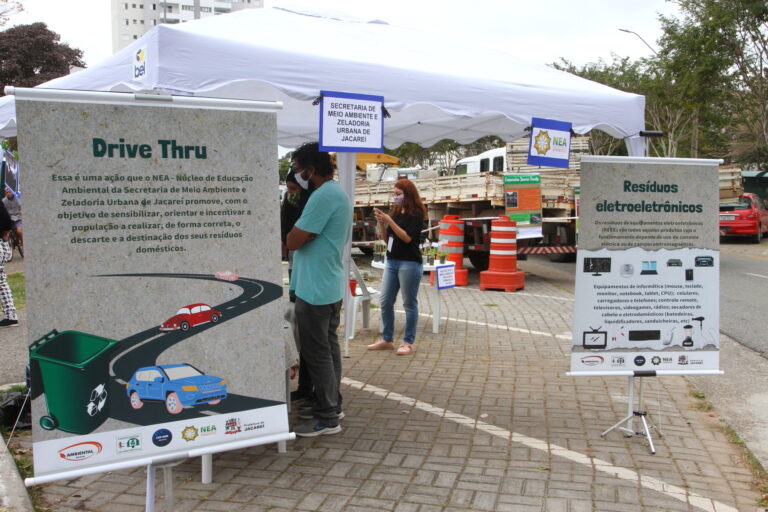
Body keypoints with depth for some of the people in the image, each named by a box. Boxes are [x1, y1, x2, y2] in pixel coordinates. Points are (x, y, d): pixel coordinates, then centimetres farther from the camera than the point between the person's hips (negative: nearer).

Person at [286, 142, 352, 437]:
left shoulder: (323, 197, -20)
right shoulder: (340, 194, 13)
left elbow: (293, 242, -20)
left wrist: (296, 230, 0)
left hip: (314, 290, -10)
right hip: (332, 287, 10)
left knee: (317, 354, -2)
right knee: (329, 349, 17)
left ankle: (327, 419, 6)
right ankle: (333, 405, 27)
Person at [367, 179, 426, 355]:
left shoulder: (416, 214, -6)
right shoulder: (396, 213, 12)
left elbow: (407, 237, -16)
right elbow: (386, 239, 15)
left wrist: (389, 221, -17)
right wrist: (380, 222, 0)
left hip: (409, 263, -7)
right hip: (392, 261, 7)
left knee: (409, 303, 0)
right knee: (385, 302, 7)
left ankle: (408, 343, 7)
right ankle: (386, 339, 17)